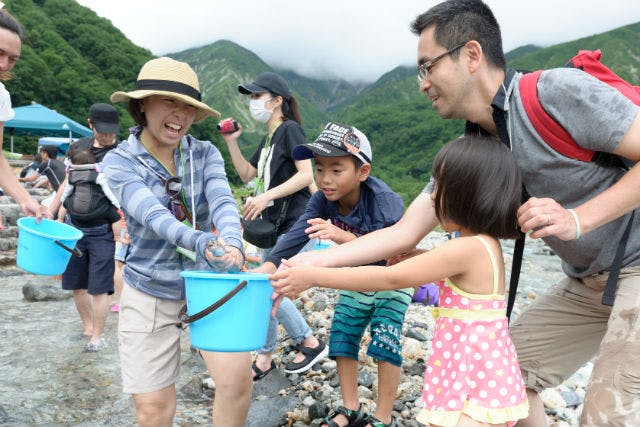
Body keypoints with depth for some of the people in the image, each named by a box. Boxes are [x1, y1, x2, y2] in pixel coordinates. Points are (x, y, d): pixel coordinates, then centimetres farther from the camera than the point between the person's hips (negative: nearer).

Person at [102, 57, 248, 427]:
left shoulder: (205, 153, -2)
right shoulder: (120, 162, -8)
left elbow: (223, 202, -19)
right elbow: (152, 215, -26)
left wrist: (232, 242, -41)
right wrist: (202, 242, -45)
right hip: (150, 292, -1)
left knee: (238, 377, -15)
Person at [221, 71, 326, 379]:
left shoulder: (290, 129, -9)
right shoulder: (268, 138, 16)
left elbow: (306, 175, -20)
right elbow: (247, 174, 20)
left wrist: (267, 196, -27)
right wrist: (231, 143, 9)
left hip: (293, 225, -9)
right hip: (275, 225, 9)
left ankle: (265, 357, 13)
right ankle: (307, 342, 25)